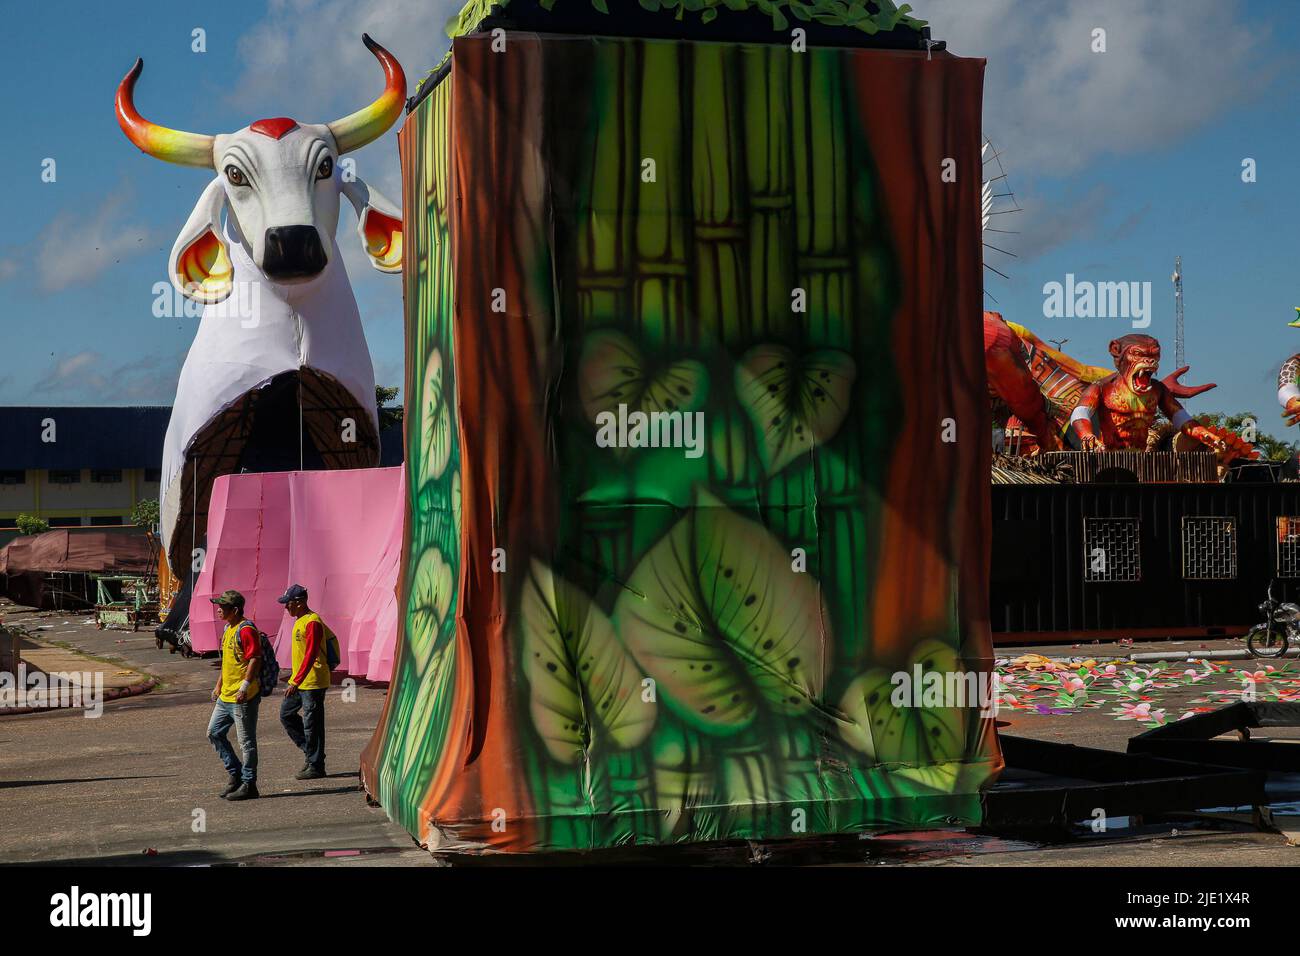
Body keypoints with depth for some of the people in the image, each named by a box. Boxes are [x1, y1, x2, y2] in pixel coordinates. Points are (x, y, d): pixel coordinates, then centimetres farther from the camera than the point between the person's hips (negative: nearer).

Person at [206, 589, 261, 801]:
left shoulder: (246, 630, -16)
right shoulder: (228, 629, 15)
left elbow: (255, 659, -22)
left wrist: (244, 687, -27)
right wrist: (219, 686, 25)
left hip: (243, 697, -11)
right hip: (225, 696, 11)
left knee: (246, 741, -2)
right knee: (214, 732, 13)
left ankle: (248, 784, 6)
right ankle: (236, 774, 22)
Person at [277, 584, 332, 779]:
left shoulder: (312, 622, -19)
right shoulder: (300, 621, 13)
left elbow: (311, 655, -25)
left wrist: (296, 682, -27)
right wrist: (293, 679, 24)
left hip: (313, 683, -10)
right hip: (299, 681, 10)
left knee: (312, 725, -4)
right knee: (286, 714, 13)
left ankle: (316, 767, 5)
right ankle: (310, 752, 21)